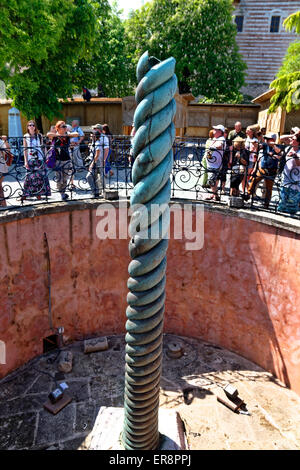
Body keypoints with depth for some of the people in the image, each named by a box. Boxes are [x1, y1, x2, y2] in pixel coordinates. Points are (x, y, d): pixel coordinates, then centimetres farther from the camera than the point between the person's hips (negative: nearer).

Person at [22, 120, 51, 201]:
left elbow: (42, 147, 11)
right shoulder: (25, 136, 5)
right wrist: (25, 161, -3)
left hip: (39, 158, 1)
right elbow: (25, 149, 4)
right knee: (29, 176, -5)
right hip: (30, 159, -1)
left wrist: (44, 157, 6)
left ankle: (38, 194, 8)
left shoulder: (39, 136, 7)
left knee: (40, 176, -2)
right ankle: (25, 194, 1)